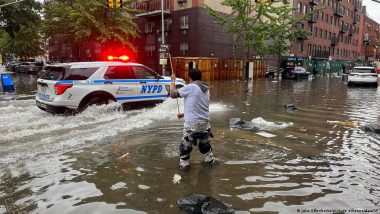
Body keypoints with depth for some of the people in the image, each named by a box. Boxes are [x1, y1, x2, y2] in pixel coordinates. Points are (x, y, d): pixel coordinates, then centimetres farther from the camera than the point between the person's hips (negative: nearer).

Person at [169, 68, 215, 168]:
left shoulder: (190, 87, -13)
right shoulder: (206, 89, 11)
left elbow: (173, 94, -6)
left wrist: (173, 81, 8)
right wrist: (184, 114, 25)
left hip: (192, 123, -7)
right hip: (205, 122, 7)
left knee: (186, 145, 9)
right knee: (204, 142, 26)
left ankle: (183, 163, 18)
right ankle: (210, 159, 40)